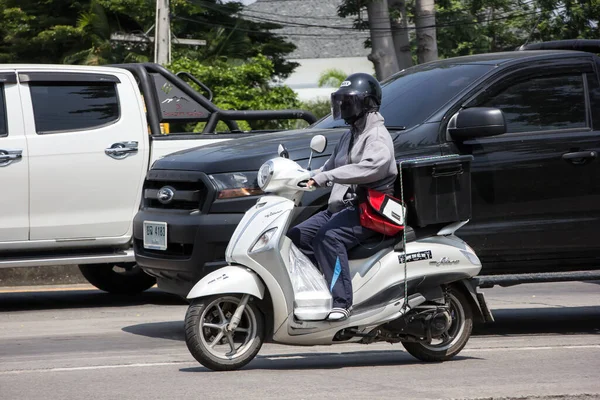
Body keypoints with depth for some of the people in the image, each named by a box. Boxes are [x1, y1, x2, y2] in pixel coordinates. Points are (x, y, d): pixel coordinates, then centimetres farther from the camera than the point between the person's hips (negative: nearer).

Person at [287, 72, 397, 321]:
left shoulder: (377, 136, -8)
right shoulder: (350, 136, 25)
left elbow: (373, 165, -29)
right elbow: (331, 166, 35)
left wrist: (326, 177, -34)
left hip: (368, 210, -10)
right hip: (340, 207, 10)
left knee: (329, 236, -35)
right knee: (296, 237, 0)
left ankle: (341, 301, -38)